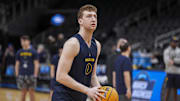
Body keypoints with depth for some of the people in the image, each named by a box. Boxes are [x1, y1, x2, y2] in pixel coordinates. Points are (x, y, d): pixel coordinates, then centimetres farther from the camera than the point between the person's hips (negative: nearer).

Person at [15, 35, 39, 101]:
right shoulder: (19, 52, 9)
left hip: (31, 76, -2)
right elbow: (17, 65, 11)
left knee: (31, 92, 1)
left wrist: (35, 75, -9)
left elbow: (36, 65, -2)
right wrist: (17, 75, 4)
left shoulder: (33, 52, 0)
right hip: (22, 75, 3)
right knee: (23, 93, 7)